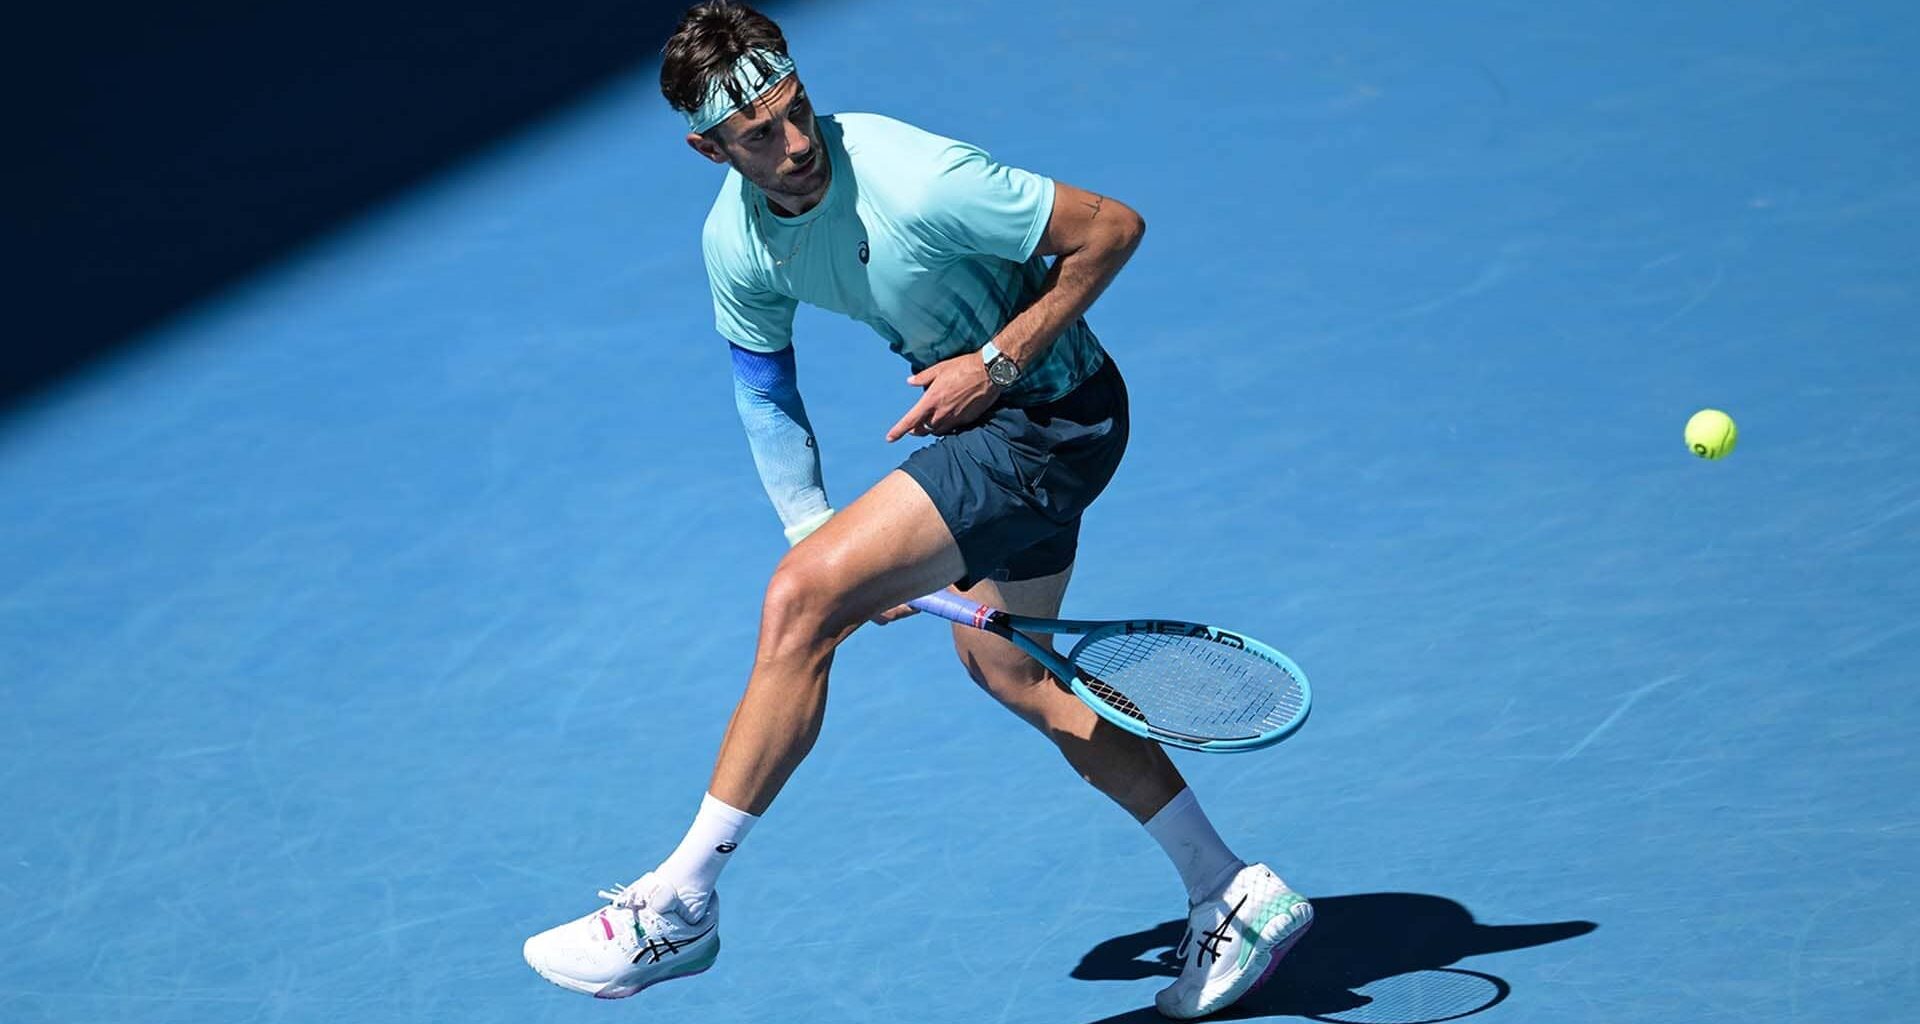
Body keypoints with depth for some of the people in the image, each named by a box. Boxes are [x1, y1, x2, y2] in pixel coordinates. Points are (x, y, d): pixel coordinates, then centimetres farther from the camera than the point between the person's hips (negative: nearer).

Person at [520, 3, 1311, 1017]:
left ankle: (679, 903, -10)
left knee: (799, 600, -18)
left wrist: (997, 362, -22)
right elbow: (763, 390, 8)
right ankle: (1236, 899, 31)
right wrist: (816, 536, -2)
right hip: (983, 420, 9)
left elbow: (1111, 228, -20)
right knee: (1008, 672, 20)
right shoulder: (736, 243, -7)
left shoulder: (914, 178, -28)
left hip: (1051, 417, -9)